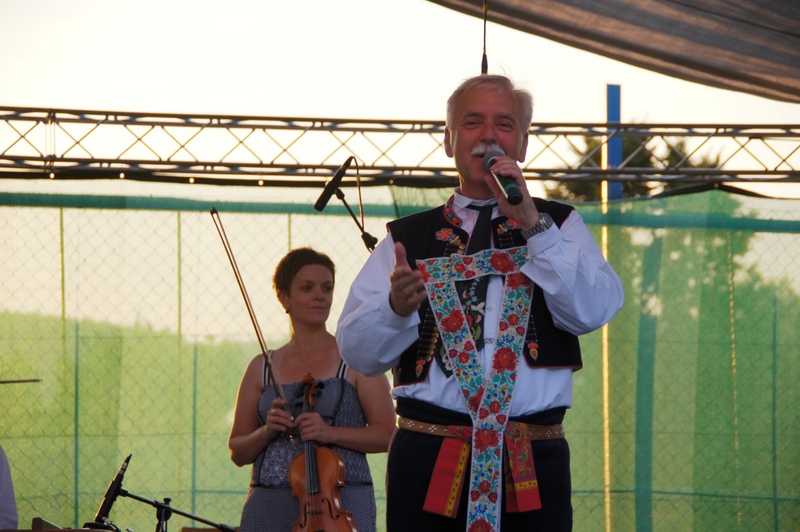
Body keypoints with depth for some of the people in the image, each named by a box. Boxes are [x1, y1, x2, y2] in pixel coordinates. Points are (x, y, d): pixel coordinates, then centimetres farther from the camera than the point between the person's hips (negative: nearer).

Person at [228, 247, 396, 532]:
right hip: (270, 507, 2)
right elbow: (238, 452, 15)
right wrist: (266, 432, -4)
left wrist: (330, 433, -13)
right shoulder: (262, 368, 14)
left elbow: (387, 434, 0)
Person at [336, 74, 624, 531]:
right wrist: (397, 307, -17)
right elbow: (358, 352, 4)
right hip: (429, 462, 0)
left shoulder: (560, 226, 15)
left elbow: (594, 312, -4)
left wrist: (531, 222, -8)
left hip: (534, 465, 0)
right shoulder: (408, 238, 14)